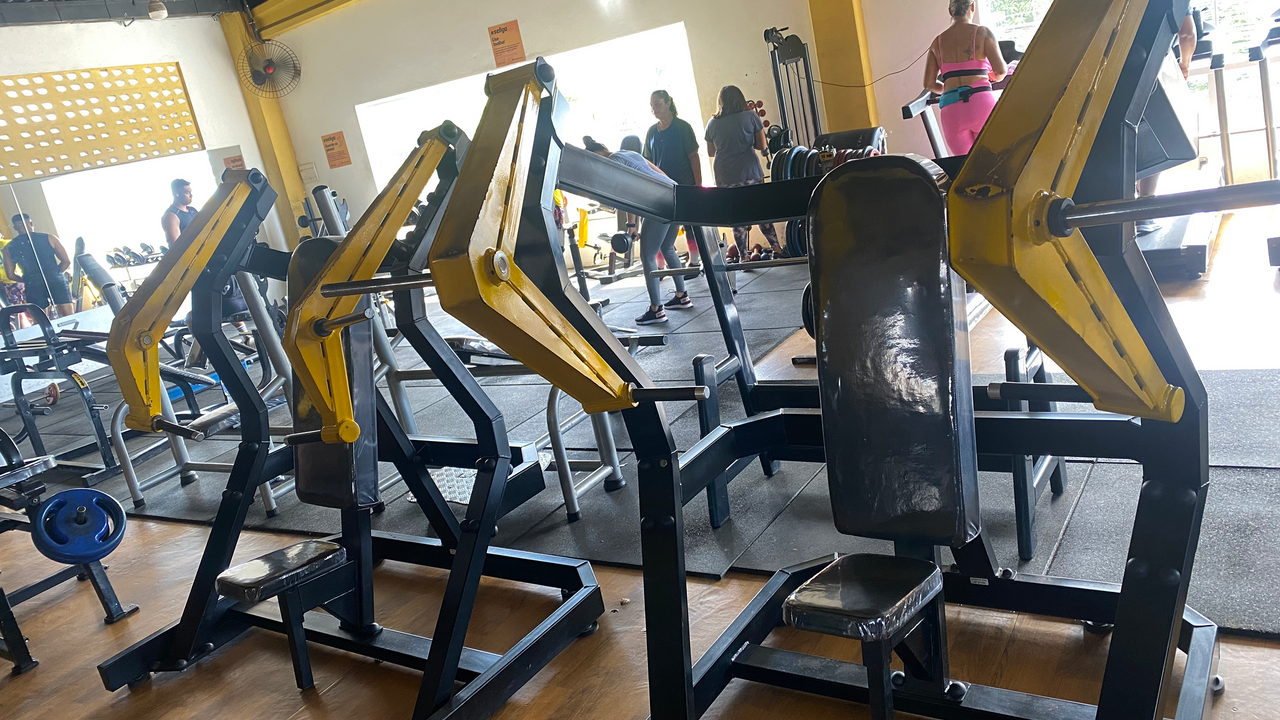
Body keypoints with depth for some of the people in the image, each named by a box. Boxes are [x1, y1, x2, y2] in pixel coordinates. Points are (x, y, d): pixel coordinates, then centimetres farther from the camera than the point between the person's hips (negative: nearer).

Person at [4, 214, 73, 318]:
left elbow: (10, 275, 9)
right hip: (56, 281, -1)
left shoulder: (8, 248, 10)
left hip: (33, 286, 2)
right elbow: (67, 261, 3)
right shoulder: (49, 238, 5)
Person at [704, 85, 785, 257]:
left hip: (724, 177, 1)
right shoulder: (750, 116, 1)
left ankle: (743, 256, 5)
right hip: (749, 172, -1)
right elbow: (761, 145, 2)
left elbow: (711, 152, 13)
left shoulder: (713, 124, 5)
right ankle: (776, 249, 12)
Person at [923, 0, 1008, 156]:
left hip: (951, 110, 3)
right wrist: (995, 77, 19)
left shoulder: (937, 42, 13)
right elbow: (1001, 70, -4)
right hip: (981, 102, -3)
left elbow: (929, 84, 12)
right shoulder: (982, 33, 3)